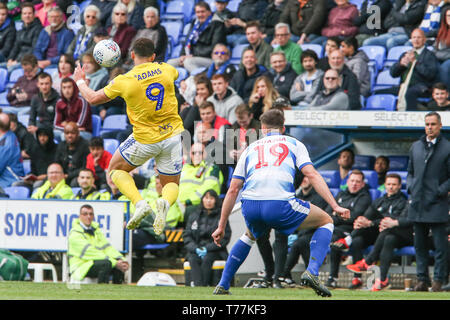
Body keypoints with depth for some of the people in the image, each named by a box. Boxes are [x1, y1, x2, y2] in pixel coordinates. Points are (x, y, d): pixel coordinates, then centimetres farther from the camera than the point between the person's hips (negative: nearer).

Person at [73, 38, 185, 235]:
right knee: (171, 184, 18)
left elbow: (93, 98, 1)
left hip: (145, 140, -3)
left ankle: (139, 203, -6)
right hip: (173, 133, 3)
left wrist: (80, 81, 20)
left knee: (115, 170, 21)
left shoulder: (125, 81, -13)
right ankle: (165, 203, -21)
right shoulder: (166, 70, -5)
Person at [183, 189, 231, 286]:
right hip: (195, 251, 2)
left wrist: (207, 248, -13)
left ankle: (205, 285, -39)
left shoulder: (221, 217, 4)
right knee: (193, 260, -30)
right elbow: (186, 235, 10)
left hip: (215, 250, -2)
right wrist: (195, 248, -10)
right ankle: (199, 287, -45)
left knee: (206, 259, -34)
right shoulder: (194, 216, 14)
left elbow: (225, 237, -2)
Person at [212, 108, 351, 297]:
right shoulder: (294, 144, 21)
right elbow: (312, 175, 5)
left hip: (250, 207, 4)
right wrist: (335, 206, 3)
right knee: (326, 222, 19)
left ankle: (222, 285, 32)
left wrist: (221, 226, 27)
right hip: (280, 204, -4)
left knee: (250, 236, 38)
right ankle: (312, 272, -2)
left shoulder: (251, 148, 28)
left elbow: (233, 189, 23)